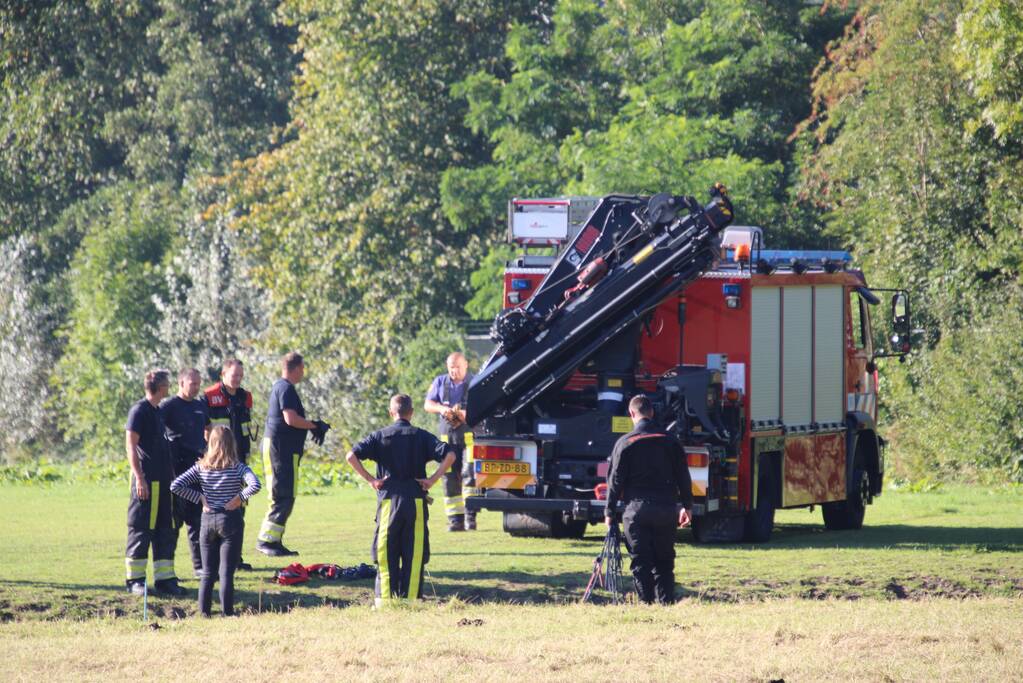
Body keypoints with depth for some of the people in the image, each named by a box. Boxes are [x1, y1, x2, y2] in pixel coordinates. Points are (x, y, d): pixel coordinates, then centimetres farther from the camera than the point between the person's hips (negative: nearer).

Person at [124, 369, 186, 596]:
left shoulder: (158, 411, 17)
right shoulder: (139, 410, -9)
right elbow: (131, 445, -14)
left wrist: (171, 475, 20)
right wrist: (139, 477, -19)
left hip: (163, 481, 9)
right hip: (147, 480, -9)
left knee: (167, 530, 9)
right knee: (141, 529, -4)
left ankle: (164, 578, 13)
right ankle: (135, 579, 0)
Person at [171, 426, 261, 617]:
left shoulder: (200, 467, 0)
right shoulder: (237, 468, -8)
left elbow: (176, 486, -6)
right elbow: (254, 485, -25)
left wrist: (200, 498, -1)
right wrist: (239, 498, -11)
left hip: (207, 520, 2)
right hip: (230, 521, -2)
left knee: (207, 572, 12)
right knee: (226, 572, -1)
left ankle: (204, 611, 11)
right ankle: (227, 612, -4)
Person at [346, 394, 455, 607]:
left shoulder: (380, 436, 3)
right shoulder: (421, 436, 3)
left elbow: (351, 456, -8)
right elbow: (449, 455, -9)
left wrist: (370, 479, -2)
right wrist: (433, 479, -3)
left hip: (388, 500, 0)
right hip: (416, 501, 0)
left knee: (386, 551, 5)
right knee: (414, 552, 4)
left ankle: (386, 597, 0)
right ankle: (411, 596, 2)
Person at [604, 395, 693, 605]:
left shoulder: (625, 443, -2)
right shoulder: (670, 441, 6)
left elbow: (616, 480, -1)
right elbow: (683, 477, 9)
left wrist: (610, 512, 4)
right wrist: (686, 506, 18)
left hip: (636, 509, -3)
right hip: (666, 508, 3)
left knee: (640, 562, 0)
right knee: (664, 561, 9)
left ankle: (646, 602, -4)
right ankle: (667, 602, 4)